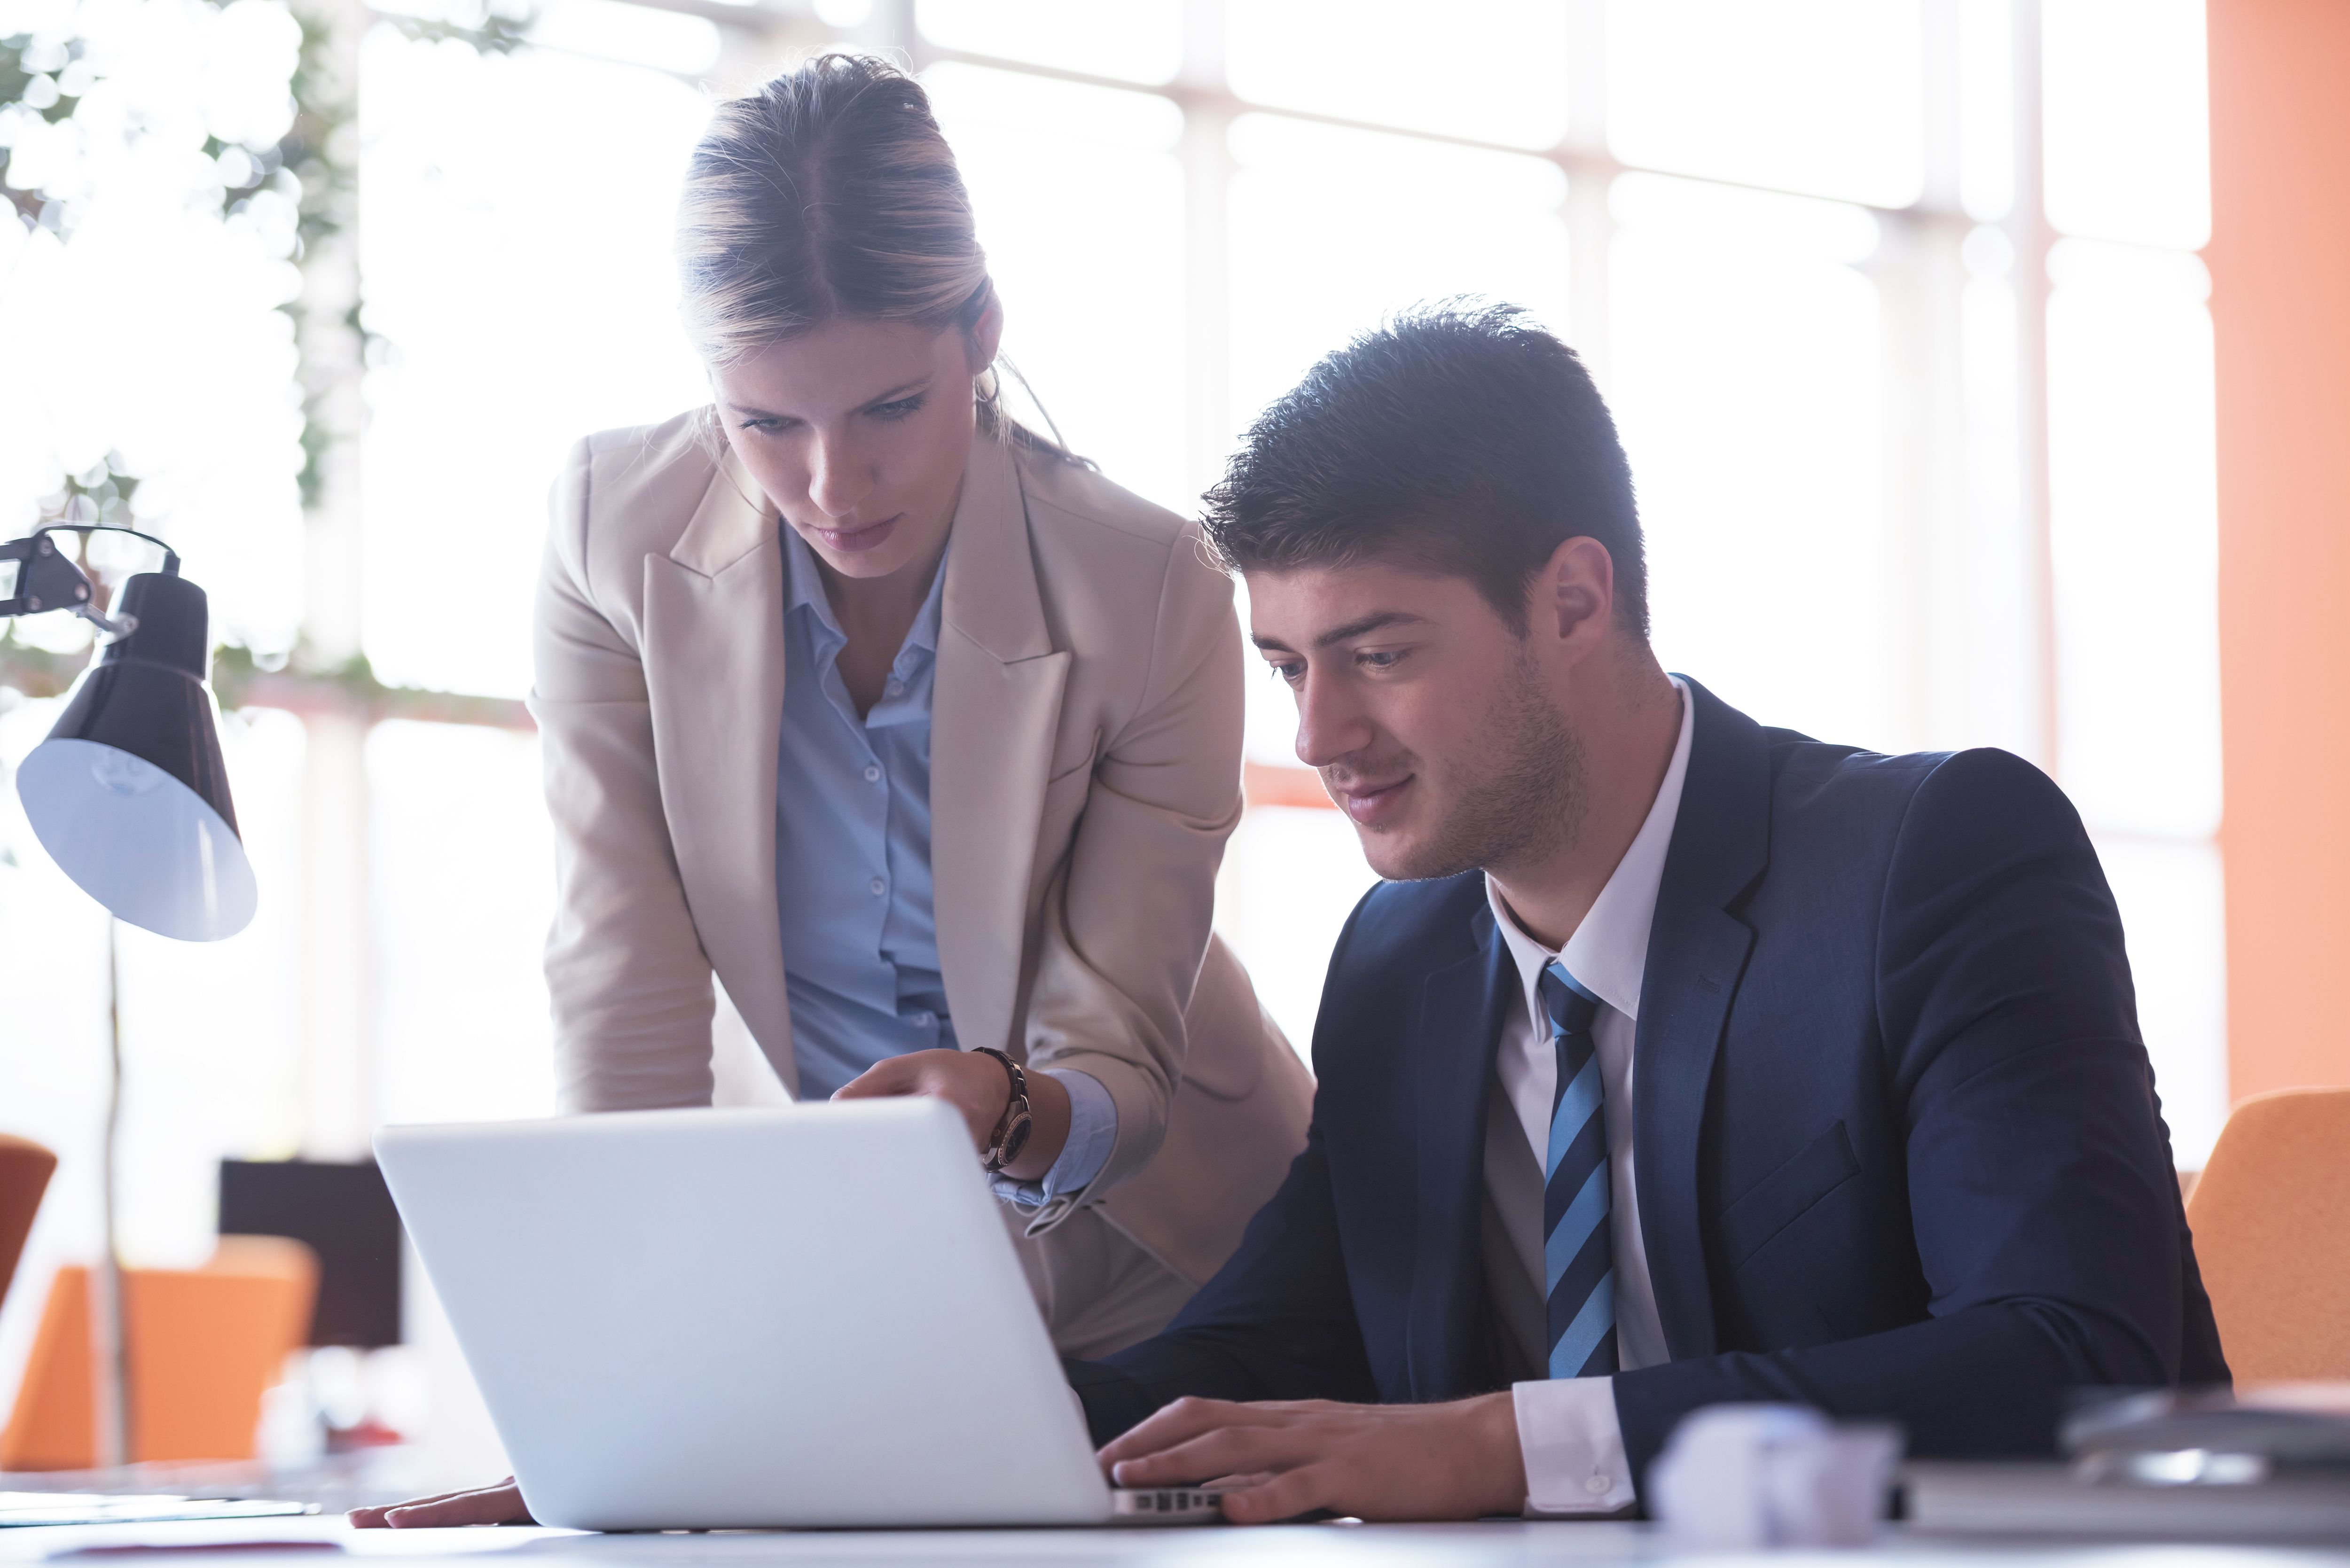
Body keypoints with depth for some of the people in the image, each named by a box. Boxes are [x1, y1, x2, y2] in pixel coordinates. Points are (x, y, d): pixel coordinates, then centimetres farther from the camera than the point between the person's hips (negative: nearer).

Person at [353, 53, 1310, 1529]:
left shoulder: (1147, 592, -19)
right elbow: (624, 994, -15)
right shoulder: (619, 533, -13)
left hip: (1136, 1255, -2)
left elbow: (1110, 1073, -16)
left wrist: (1003, 1112, -40)